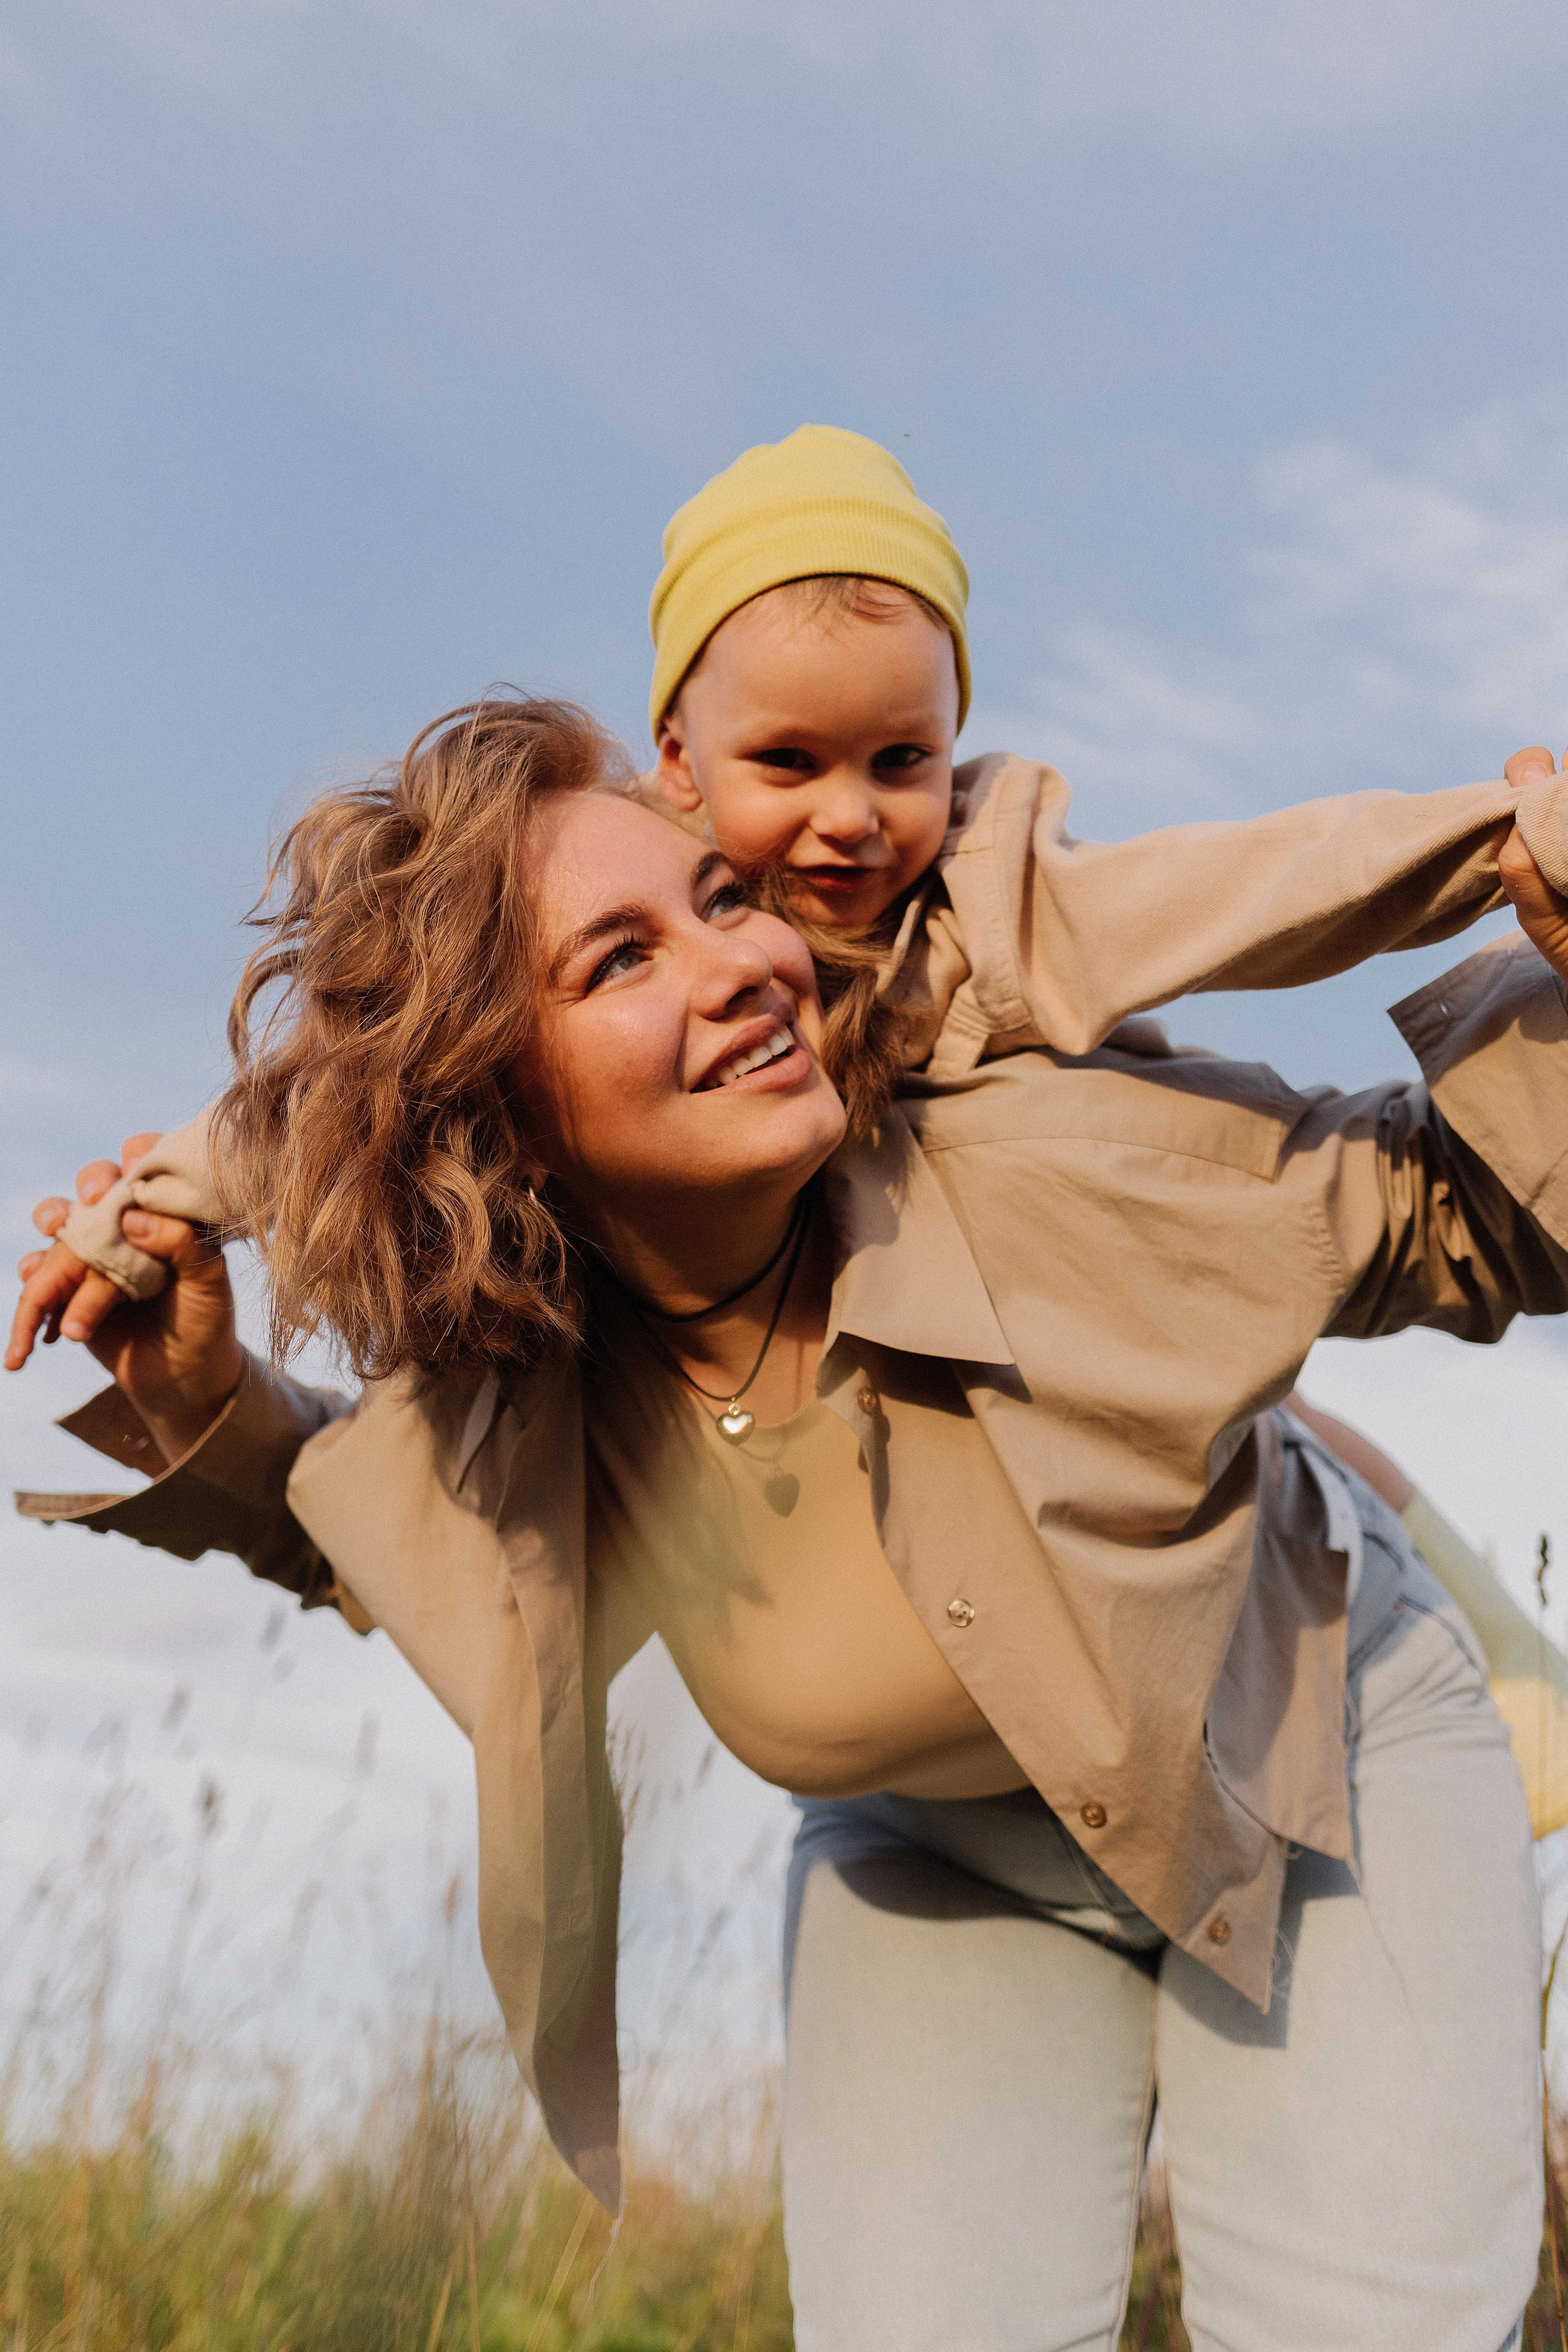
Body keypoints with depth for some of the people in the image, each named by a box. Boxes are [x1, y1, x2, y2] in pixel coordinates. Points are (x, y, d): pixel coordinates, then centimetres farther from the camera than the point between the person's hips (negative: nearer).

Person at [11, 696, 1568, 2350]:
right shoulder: (507, 1413, -22)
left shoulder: (1072, 1164, -31)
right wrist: (194, 1404, -17)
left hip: (1318, 1741, -1)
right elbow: (353, 1536, 2)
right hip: (937, 1852, 2)